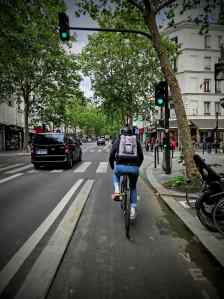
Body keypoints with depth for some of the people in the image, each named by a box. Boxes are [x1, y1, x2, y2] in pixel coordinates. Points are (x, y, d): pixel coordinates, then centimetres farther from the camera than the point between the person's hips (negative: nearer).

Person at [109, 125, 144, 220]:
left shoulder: (118, 140, 15)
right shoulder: (136, 140, 19)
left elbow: (111, 156, 12)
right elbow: (141, 157, 21)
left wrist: (112, 167, 29)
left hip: (120, 166, -1)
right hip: (134, 168, 1)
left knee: (115, 174, 36)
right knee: (133, 187, 27)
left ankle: (117, 191, 13)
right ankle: (133, 210, 19)